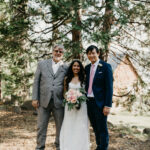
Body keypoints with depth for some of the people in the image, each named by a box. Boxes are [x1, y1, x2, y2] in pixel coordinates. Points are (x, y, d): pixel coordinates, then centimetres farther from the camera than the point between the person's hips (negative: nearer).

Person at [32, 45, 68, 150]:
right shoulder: (42, 64, 7)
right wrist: (35, 98, -1)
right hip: (44, 101, 0)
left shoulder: (66, 67, 5)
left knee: (60, 126, 9)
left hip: (59, 102, 0)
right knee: (41, 126, 6)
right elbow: (36, 82, 5)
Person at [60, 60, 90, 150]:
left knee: (80, 126, 1)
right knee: (69, 126, 3)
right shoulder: (67, 79, 8)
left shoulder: (84, 78, 3)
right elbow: (65, 92, 12)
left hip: (81, 105, -1)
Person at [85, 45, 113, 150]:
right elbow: (87, 85, 13)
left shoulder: (105, 66, -6)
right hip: (89, 102, 6)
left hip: (100, 103, -5)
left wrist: (108, 105, -16)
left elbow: (109, 87, -11)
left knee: (102, 128, 3)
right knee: (95, 128, 15)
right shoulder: (87, 68, 11)